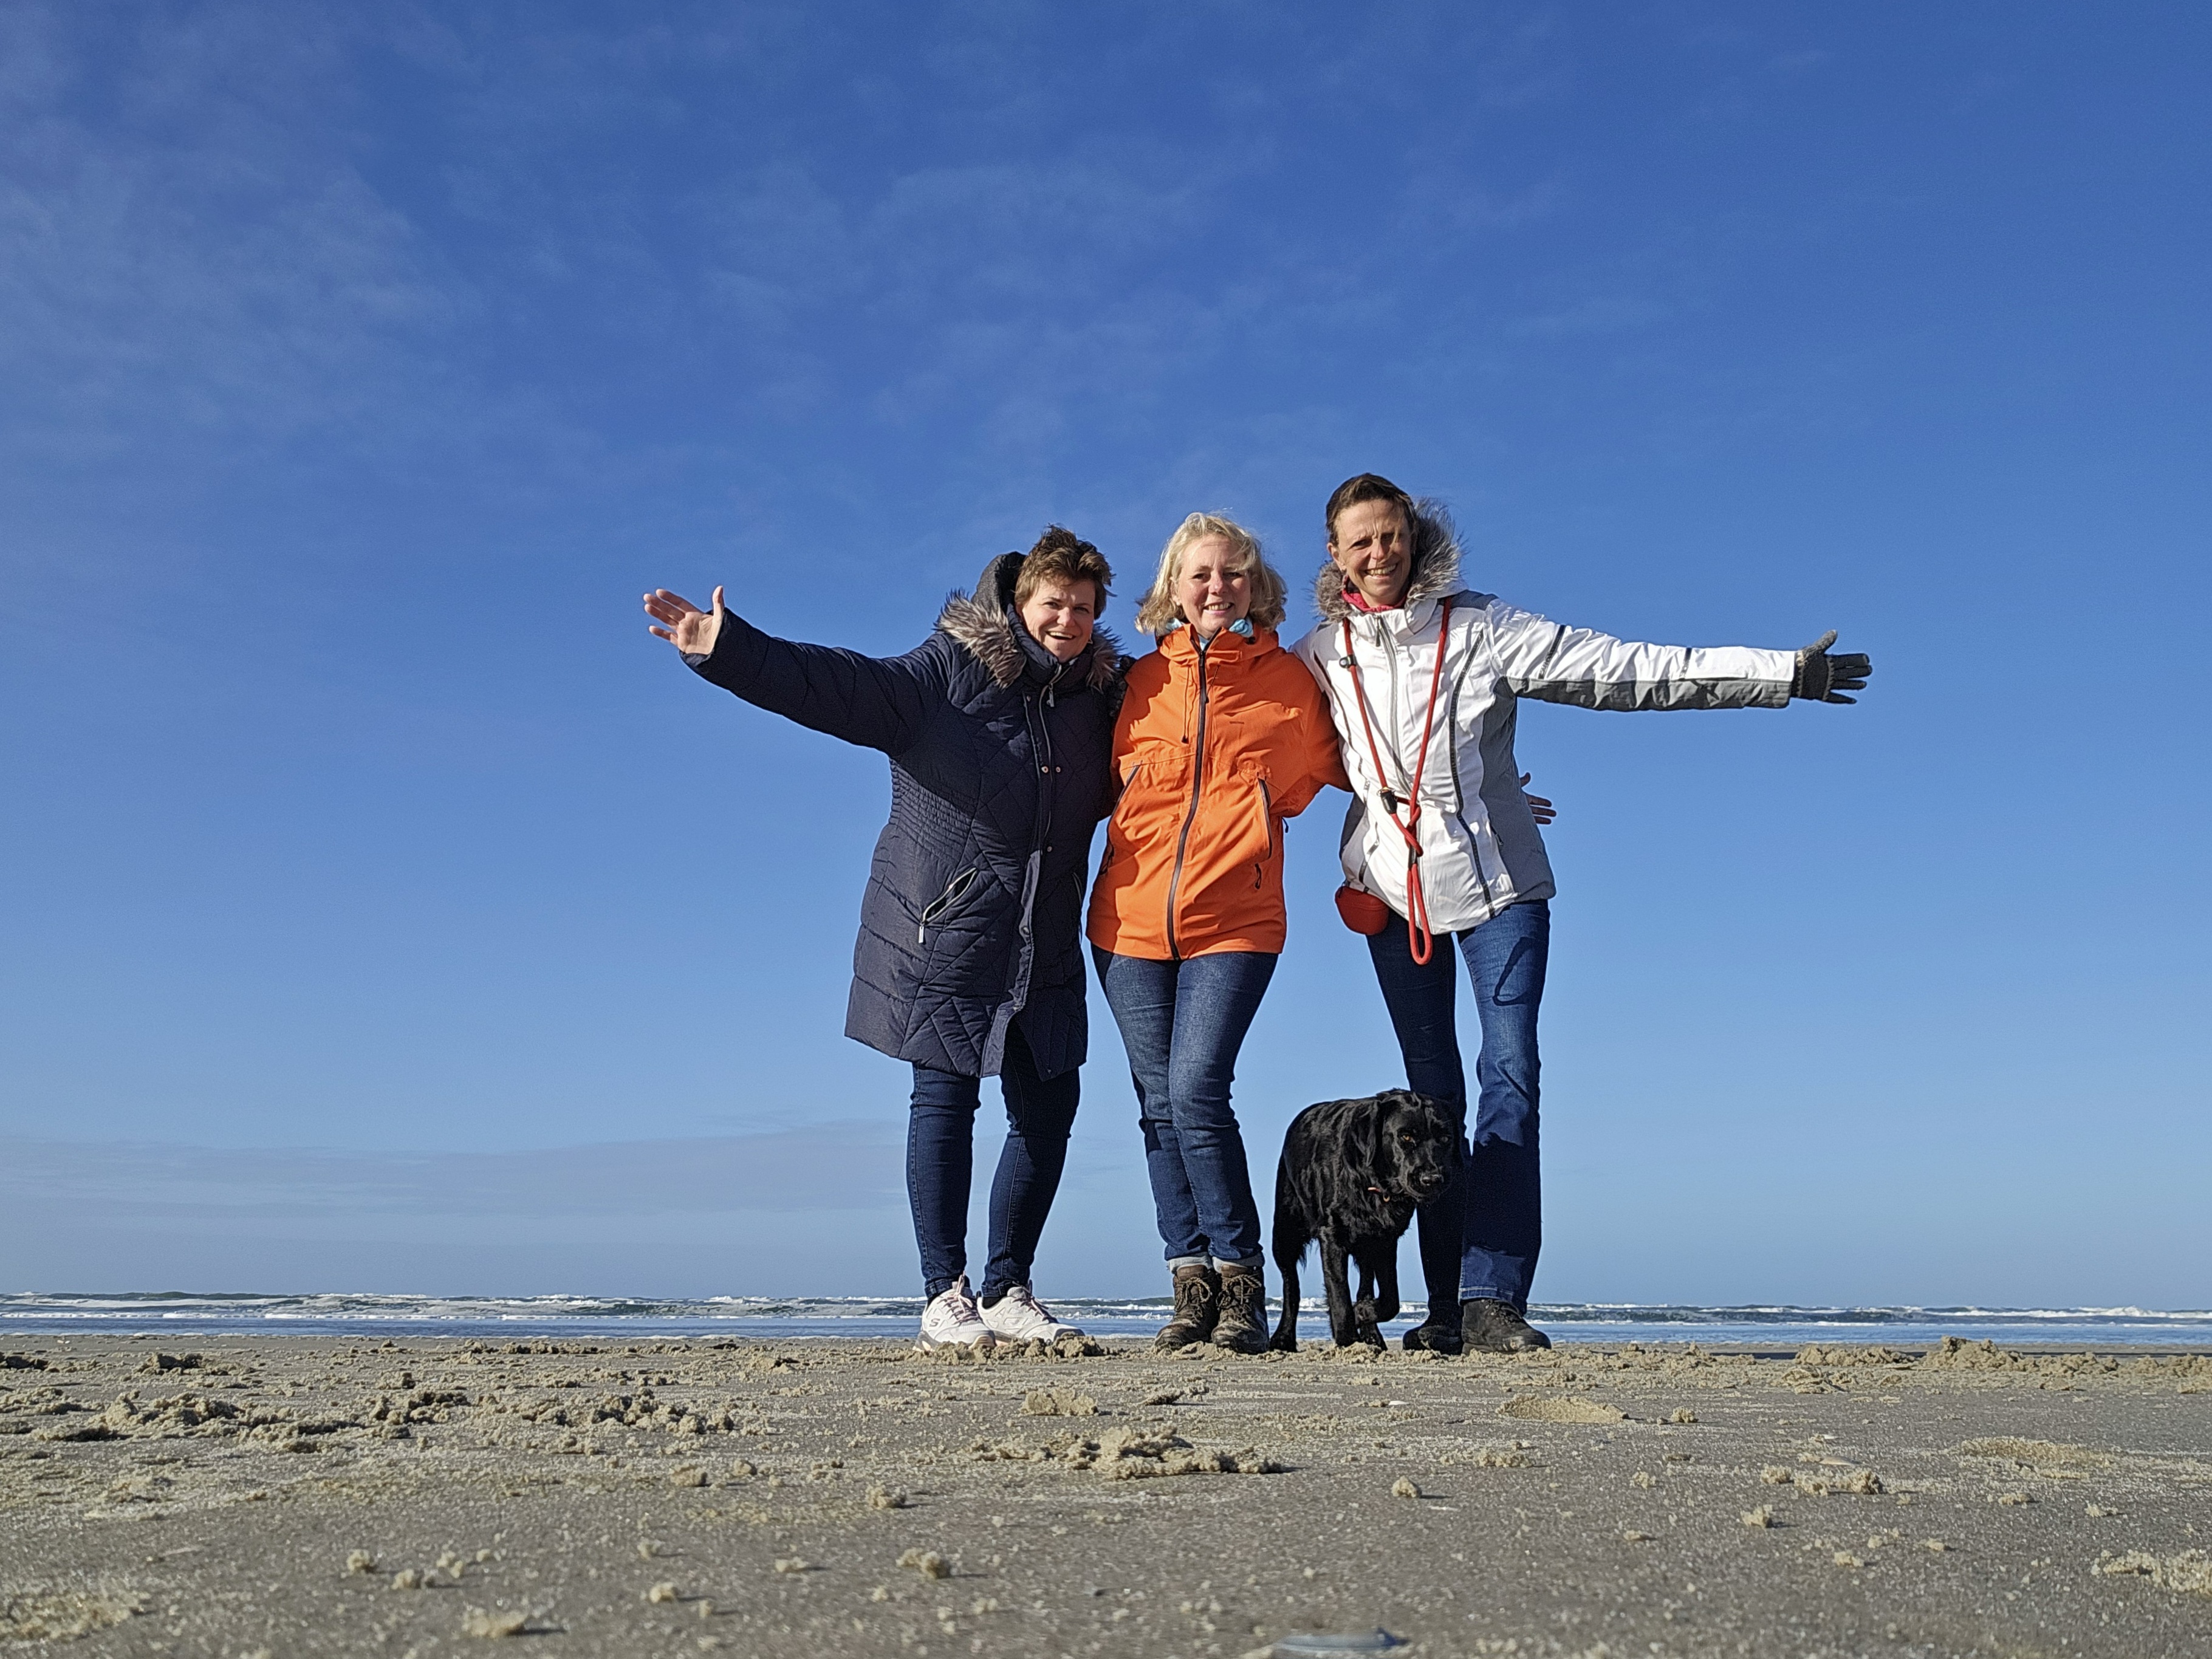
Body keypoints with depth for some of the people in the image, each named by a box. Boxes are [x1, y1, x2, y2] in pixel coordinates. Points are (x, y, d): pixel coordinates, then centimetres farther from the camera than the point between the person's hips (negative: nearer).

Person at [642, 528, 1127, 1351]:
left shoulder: (1100, 697, 8)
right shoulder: (946, 672, -8)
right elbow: (835, 684, -19)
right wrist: (730, 650, -32)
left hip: (1044, 947, 5)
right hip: (944, 932, -5)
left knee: (1049, 1111, 6)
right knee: (944, 1099, 0)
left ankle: (1007, 1291, 21)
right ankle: (944, 1296, 11)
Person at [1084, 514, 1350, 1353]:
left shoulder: (1288, 679, 5)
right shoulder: (1146, 679, 10)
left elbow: (1335, 766, 20)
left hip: (1234, 922, -3)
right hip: (1132, 919, 3)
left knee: (1197, 1093, -15)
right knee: (1159, 1105, 4)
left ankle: (1241, 1283, -1)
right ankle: (1191, 1286, 14)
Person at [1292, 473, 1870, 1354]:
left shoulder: (1480, 629, -3)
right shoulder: (1316, 659, 4)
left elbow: (1629, 670, -5)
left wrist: (1782, 672, -8)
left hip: (1496, 883, -2)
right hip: (1391, 890, 2)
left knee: (1510, 1080, -13)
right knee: (1430, 1096, 5)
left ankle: (1493, 1299, -13)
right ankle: (1447, 1307, 10)